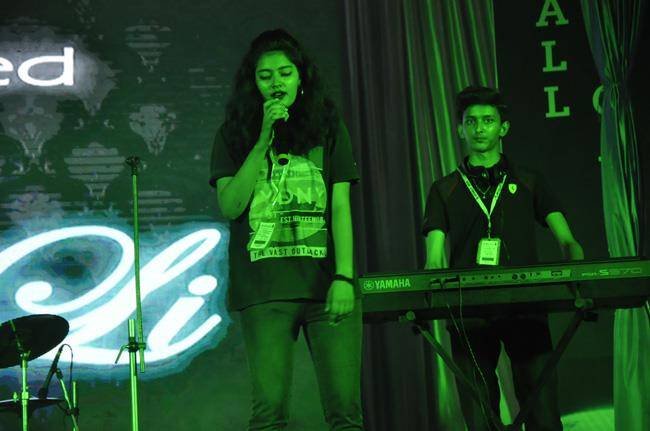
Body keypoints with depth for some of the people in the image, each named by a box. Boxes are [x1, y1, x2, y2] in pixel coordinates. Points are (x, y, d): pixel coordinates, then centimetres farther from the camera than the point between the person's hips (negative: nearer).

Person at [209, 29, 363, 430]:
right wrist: (263, 140, -5)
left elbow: (341, 208, 5)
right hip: (263, 290, 0)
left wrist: (344, 277, -6)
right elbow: (230, 205, 0)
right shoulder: (235, 135, 12)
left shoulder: (327, 128, 12)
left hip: (325, 282, 0)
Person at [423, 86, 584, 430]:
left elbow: (566, 240, 8)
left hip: (525, 306, 0)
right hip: (468, 312, 0)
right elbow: (434, 260, 7)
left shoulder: (528, 183, 17)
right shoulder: (444, 190, 16)